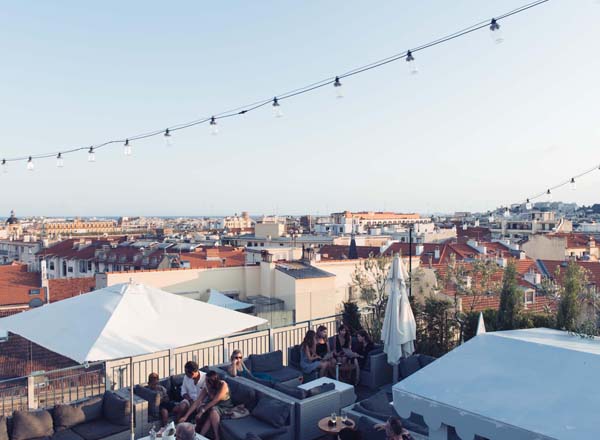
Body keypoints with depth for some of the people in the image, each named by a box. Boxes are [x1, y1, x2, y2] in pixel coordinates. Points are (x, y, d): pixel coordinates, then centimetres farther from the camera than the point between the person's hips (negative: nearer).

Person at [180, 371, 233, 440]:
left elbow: (215, 401, -28)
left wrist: (202, 411, -27)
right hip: (213, 406, 4)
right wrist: (185, 416, -17)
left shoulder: (223, 385, -25)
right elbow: (196, 402, -12)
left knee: (213, 411, -33)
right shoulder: (206, 388, -11)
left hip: (225, 407, -4)